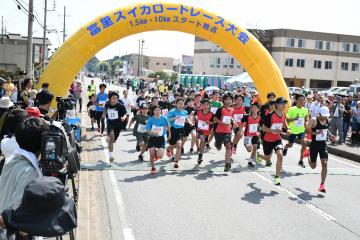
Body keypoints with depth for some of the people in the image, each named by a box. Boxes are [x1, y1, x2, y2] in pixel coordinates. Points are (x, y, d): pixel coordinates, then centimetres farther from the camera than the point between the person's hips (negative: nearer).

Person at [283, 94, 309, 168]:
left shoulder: (305, 110, 0)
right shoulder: (292, 109, -14)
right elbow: (287, 120, -10)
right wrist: (294, 118, -26)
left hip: (301, 130, 3)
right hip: (293, 130, -3)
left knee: (304, 143, -18)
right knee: (290, 145, 12)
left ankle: (301, 160, -6)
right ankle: (285, 148, 52)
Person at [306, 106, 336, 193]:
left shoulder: (327, 120, 2)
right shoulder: (313, 120, -16)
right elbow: (307, 130, -16)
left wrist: (330, 135, 3)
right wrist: (316, 133, -31)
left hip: (323, 144, 4)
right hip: (314, 144, -4)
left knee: (324, 163, -12)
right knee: (313, 166, 9)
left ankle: (322, 185, -6)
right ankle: (309, 156, 47)